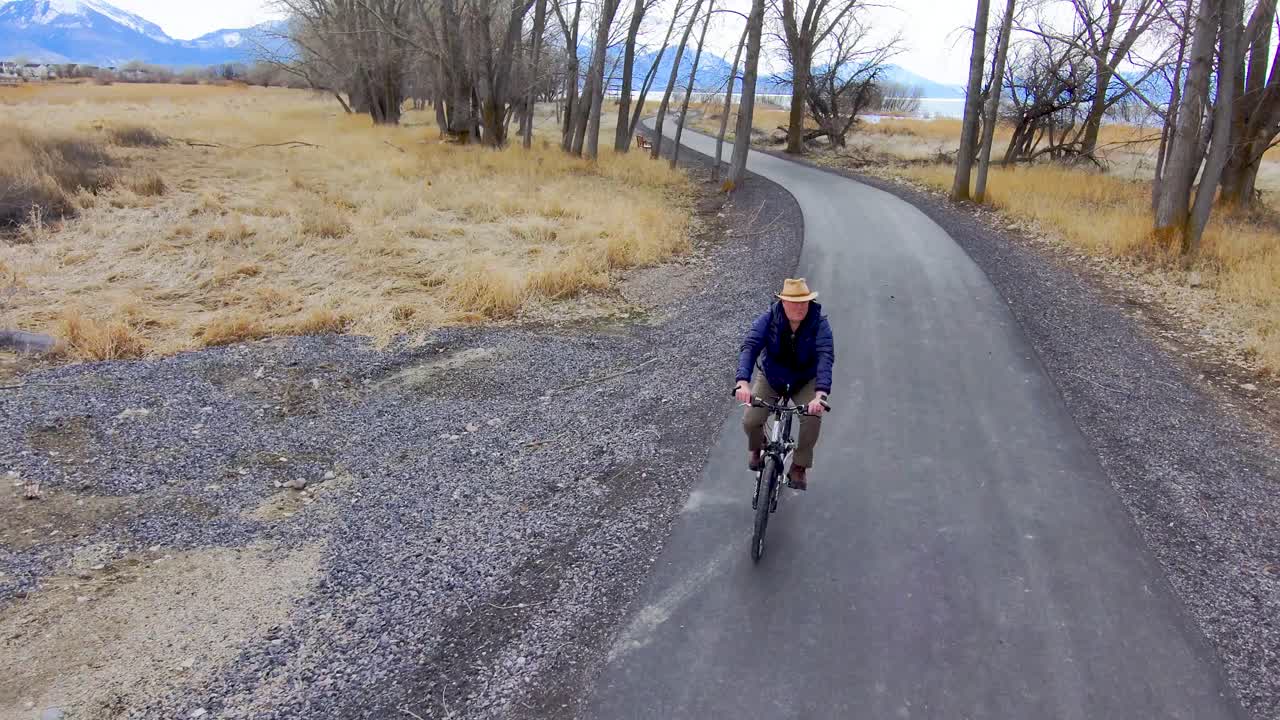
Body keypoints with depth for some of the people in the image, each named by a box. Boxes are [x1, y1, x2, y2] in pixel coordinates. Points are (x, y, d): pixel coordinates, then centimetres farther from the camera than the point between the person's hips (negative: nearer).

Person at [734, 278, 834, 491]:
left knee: (813, 418, -26)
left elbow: (825, 357, -36)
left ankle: (799, 467, -2)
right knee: (750, 421, -14)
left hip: (805, 381, -1)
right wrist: (743, 382, -51)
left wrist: (821, 394, -52)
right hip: (770, 378, 1)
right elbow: (749, 347, -33)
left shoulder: (819, 323, -24)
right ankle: (757, 449, 24)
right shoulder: (768, 320, -22)